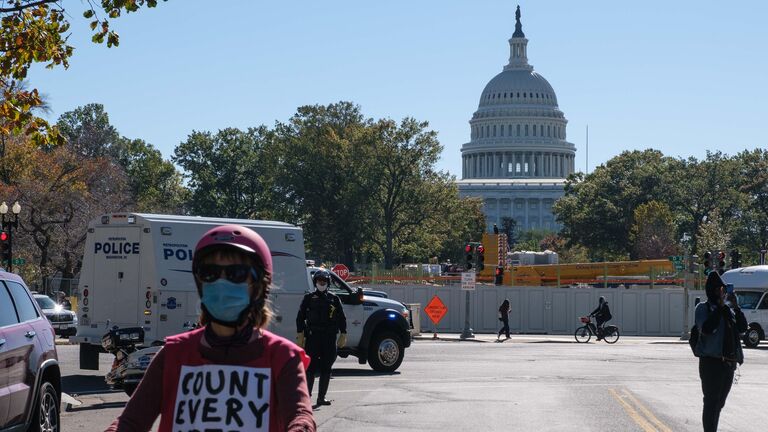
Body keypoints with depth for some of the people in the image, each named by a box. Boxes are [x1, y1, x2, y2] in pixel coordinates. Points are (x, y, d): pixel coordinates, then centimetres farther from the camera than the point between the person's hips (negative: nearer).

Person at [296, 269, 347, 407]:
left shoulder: (334, 299, 12)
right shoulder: (309, 298, 7)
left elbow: (341, 318, 13)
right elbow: (300, 317, 5)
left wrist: (343, 335, 4)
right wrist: (300, 334, -4)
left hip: (329, 338, 2)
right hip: (312, 337, -2)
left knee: (326, 368, 3)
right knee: (311, 367, -5)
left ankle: (321, 397, 8)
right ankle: (307, 394, 0)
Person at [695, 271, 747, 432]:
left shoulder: (729, 309, 15)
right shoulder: (704, 308, -3)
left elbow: (742, 328, 7)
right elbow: (706, 328, -19)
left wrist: (735, 306, -3)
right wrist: (721, 307, -17)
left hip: (729, 363, 7)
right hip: (711, 361, -7)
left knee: (719, 403, 14)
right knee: (711, 402, -7)